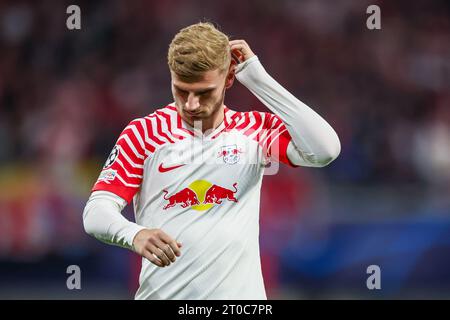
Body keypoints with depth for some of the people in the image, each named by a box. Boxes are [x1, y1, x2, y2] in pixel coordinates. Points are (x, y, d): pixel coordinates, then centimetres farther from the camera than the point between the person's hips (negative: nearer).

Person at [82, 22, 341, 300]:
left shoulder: (255, 130, 2)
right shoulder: (143, 133, -2)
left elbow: (325, 150, -14)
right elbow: (96, 213, -6)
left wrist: (257, 77, -12)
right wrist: (135, 235, -30)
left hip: (239, 291, 1)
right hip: (161, 293, -1)